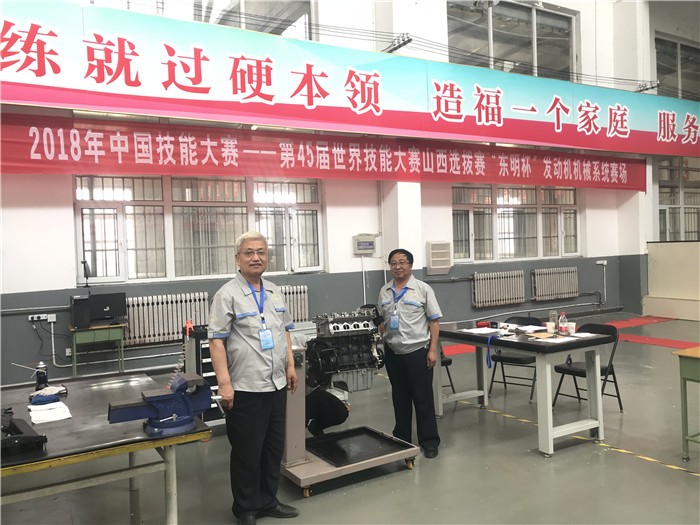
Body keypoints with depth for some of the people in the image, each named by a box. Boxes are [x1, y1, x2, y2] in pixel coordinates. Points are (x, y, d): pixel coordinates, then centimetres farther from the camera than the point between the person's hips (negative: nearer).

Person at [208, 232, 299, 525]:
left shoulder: (275, 292, 10)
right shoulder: (227, 295, -10)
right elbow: (216, 340, -13)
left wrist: (290, 365, 13)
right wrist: (224, 383, -18)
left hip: (276, 385, 7)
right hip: (245, 389, -6)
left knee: (274, 448, 16)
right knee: (247, 453, 7)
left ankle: (267, 501, 33)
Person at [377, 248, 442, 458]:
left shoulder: (423, 289, -6)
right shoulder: (384, 291, 7)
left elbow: (434, 321, -6)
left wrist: (432, 350, -11)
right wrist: (382, 346, 10)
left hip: (417, 352, -4)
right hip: (393, 353, 4)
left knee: (423, 399, 2)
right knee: (400, 398, 15)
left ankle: (429, 442, 14)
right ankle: (401, 439, 27)